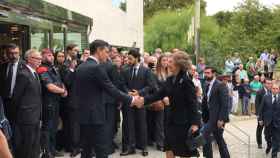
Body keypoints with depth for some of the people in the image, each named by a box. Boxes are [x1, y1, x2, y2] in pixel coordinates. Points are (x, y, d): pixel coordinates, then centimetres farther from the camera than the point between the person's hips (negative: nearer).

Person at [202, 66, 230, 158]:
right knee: (219, 139, 13)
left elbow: (225, 104, -18)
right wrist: (204, 117, 9)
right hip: (211, 117, 8)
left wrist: (221, 119, -21)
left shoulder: (221, 86, -12)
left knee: (205, 134, -13)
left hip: (217, 117, -8)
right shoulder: (208, 86, 13)